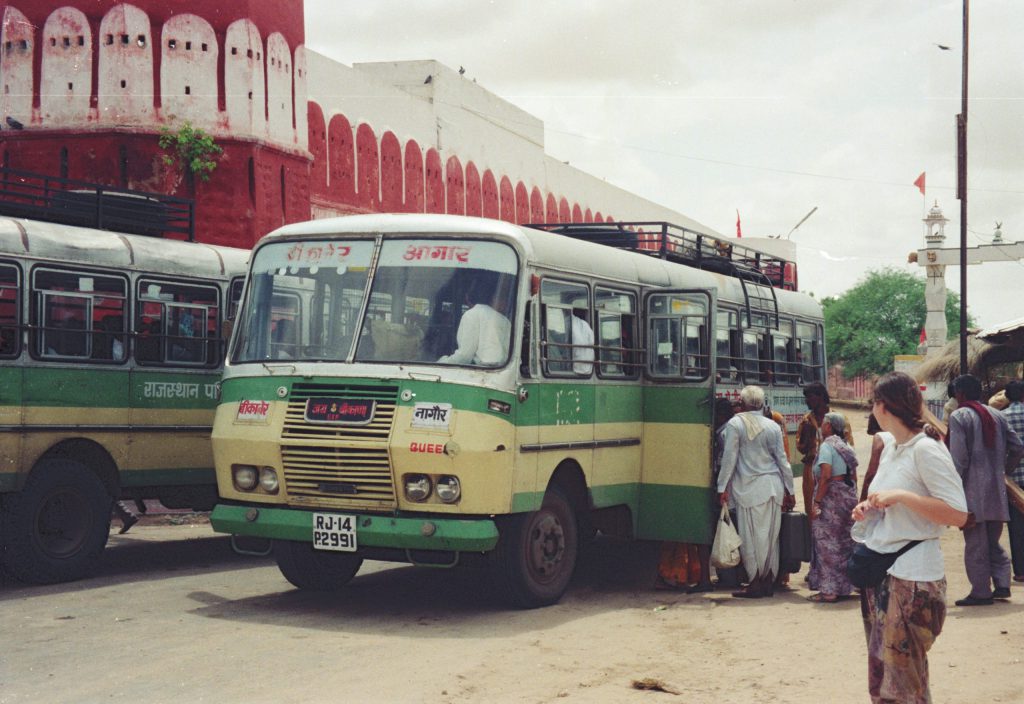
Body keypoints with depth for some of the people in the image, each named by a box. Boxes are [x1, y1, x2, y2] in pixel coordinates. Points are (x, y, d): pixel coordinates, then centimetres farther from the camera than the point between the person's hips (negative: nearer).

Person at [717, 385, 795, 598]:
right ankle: (769, 582, 14)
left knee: (752, 537, -1)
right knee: (771, 536, 9)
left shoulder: (735, 425, -4)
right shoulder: (773, 426, 9)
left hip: (750, 488, -5)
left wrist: (722, 487, -1)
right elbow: (782, 459, 12)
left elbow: (729, 458, -6)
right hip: (774, 487, 5)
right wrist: (789, 490, 17)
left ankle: (755, 584, 0)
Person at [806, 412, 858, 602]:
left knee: (827, 544, -4)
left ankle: (829, 590, -5)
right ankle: (844, 586, 18)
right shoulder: (847, 448, 13)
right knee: (845, 543, 13)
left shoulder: (826, 446, -10)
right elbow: (854, 477, 13)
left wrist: (817, 502, -18)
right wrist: (852, 497, 17)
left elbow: (826, 475, -19)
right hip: (849, 496, 8)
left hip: (831, 497, -8)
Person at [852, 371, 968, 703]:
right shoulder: (890, 450, 12)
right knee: (881, 674, 13)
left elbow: (958, 514, -21)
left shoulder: (926, 450, -14)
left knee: (903, 677, -3)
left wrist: (900, 496, -24)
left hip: (912, 577, -9)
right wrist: (869, 508, 7)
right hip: (880, 570, 9)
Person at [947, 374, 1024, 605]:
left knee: (975, 544, 0)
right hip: (997, 490, 6)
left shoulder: (958, 416, -7)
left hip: (972, 489, -6)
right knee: (994, 541, 17)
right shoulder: (997, 415, 12)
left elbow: (959, 457, -14)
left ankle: (981, 592, 2)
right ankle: (1002, 584, 10)